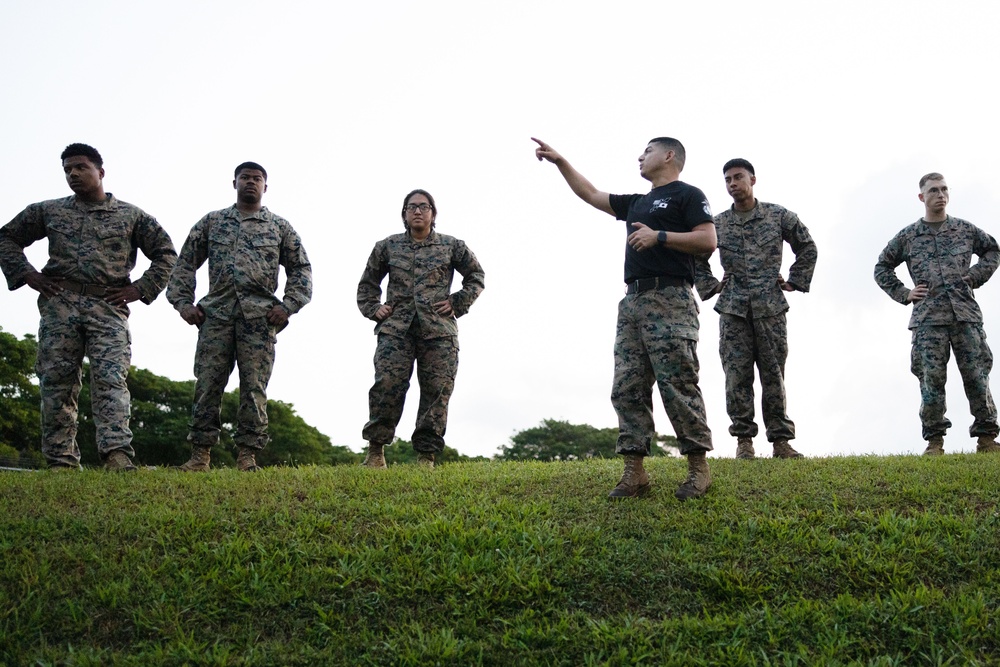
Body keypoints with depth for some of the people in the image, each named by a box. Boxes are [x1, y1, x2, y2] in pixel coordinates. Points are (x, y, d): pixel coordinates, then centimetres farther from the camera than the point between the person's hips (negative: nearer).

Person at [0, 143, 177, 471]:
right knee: (56, 382, -3)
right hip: (59, 303, 2)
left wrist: (140, 289, 2)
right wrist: (26, 274, 8)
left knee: (111, 378, -17)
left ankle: (117, 454, -29)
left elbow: (166, 254, 14)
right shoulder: (49, 211, 17)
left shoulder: (132, 215, 12)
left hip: (109, 307, -2)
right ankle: (62, 461, 0)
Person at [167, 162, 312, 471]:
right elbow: (185, 263, 17)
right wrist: (182, 301, 4)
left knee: (254, 386, -4)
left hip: (260, 316, -1)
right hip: (216, 313, 1)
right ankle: (201, 453, 2)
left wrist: (288, 305, -2)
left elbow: (301, 269, 11)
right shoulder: (211, 222, 17)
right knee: (207, 383, -3)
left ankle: (247, 454, -1)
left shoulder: (280, 227, 14)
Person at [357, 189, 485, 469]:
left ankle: (426, 455, 1)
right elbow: (367, 282, 26)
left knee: (437, 391, -5)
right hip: (396, 328, 0)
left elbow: (476, 276, 19)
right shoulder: (387, 246, 16)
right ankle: (375, 449, -4)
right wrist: (373, 308, 10)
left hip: (439, 330, 0)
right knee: (387, 385, -14)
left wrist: (458, 303, 6)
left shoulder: (452, 246, 13)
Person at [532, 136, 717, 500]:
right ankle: (634, 472, 0)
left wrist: (659, 236, -12)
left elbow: (708, 239, -8)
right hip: (633, 302, 8)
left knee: (678, 386, -11)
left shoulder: (688, 195, 4)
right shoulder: (636, 203, 27)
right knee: (627, 389, 0)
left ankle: (698, 467, -6)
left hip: (670, 301, -8)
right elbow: (590, 194, 33)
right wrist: (560, 161, 30)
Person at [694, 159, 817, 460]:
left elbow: (807, 247, 16)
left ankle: (780, 440, 5)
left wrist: (796, 281, 9)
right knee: (737, 376, -3)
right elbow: (697, 257, 23)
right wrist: (709, 286, 13)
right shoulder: (717, 224, 8)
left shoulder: (779, 216, 5)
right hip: (733, 309, 1)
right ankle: (743, 440, 3)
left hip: (770, 307, -1)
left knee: (773, 375, 1)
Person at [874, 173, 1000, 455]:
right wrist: (904, 293, 7)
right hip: (928, 318, -1)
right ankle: (934, 440, 4)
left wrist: (976, 276, 10)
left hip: (966, 314, 1)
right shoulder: (908, 236, 9)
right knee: (931, 379, -3)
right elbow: (882, 268, 18)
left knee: (977, 376, -1)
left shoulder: (965, 230, 11)